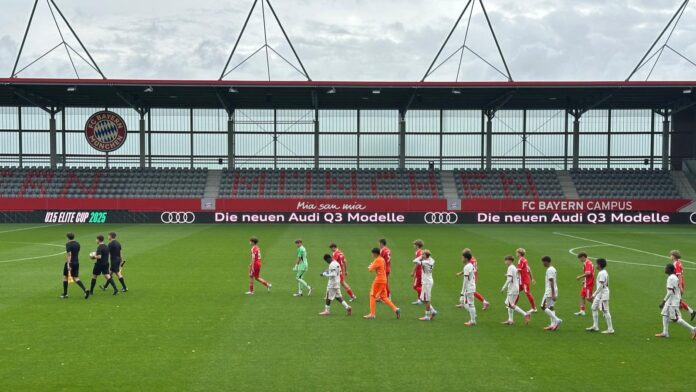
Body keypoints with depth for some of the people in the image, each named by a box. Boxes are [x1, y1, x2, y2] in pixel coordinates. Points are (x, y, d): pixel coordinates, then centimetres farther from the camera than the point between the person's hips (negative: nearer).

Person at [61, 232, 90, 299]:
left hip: (70, 263, -6)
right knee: (76, 278, 7)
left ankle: (65, 294, 15)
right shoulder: (77, 244, 9)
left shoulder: (68, 244, -13)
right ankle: (85, 290, -14)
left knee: (65, 277, 11)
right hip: (76, 262, 6)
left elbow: (69, 254, -21)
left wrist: (68, 264, -25)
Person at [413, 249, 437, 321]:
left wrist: (420, 257, -11)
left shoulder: (425, 262, -21)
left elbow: (415, 261, -25)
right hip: (426, 282, 9)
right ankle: (433, 311, 22)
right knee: (422, 299, 17)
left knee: (426, 300, 0)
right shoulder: (431, 261, 5)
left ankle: (427, 316, 8)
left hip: (427, 282, -9)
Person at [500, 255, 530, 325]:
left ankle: (525, 314, -14)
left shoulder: (510, 268, -13)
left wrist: (504, 287, -17)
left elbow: (509, 279, -21)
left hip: (512, 289, -10)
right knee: (508, 303, 13)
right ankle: (510, 320, 13)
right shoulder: (515, 268, 16)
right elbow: (517, 278, 19)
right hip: (516, 288, 10)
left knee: (511, 305, -9)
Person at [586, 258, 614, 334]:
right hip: (599, 295, 11)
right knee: (594, 308, 16)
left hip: (603, 295, -11)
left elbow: (601, 285, -24)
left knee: (605, 311, -6)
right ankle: (595, 326, 21)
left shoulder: (602, 273, -19)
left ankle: (610, 329, -2)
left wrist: (594, 294, -23)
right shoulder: (604, 272, 12)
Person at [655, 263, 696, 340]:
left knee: (676, 319, -7)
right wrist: (680, 299, 24)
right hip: (670, 301, 10)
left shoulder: (671, 278, -20)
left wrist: (664, 301, -23)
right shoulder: (675, 277, 11)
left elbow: (670, 292, -25)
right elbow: (679, 290, 17)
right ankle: (665, 332, 10)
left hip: (673, 302, -10)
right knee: (665, 314, 10)